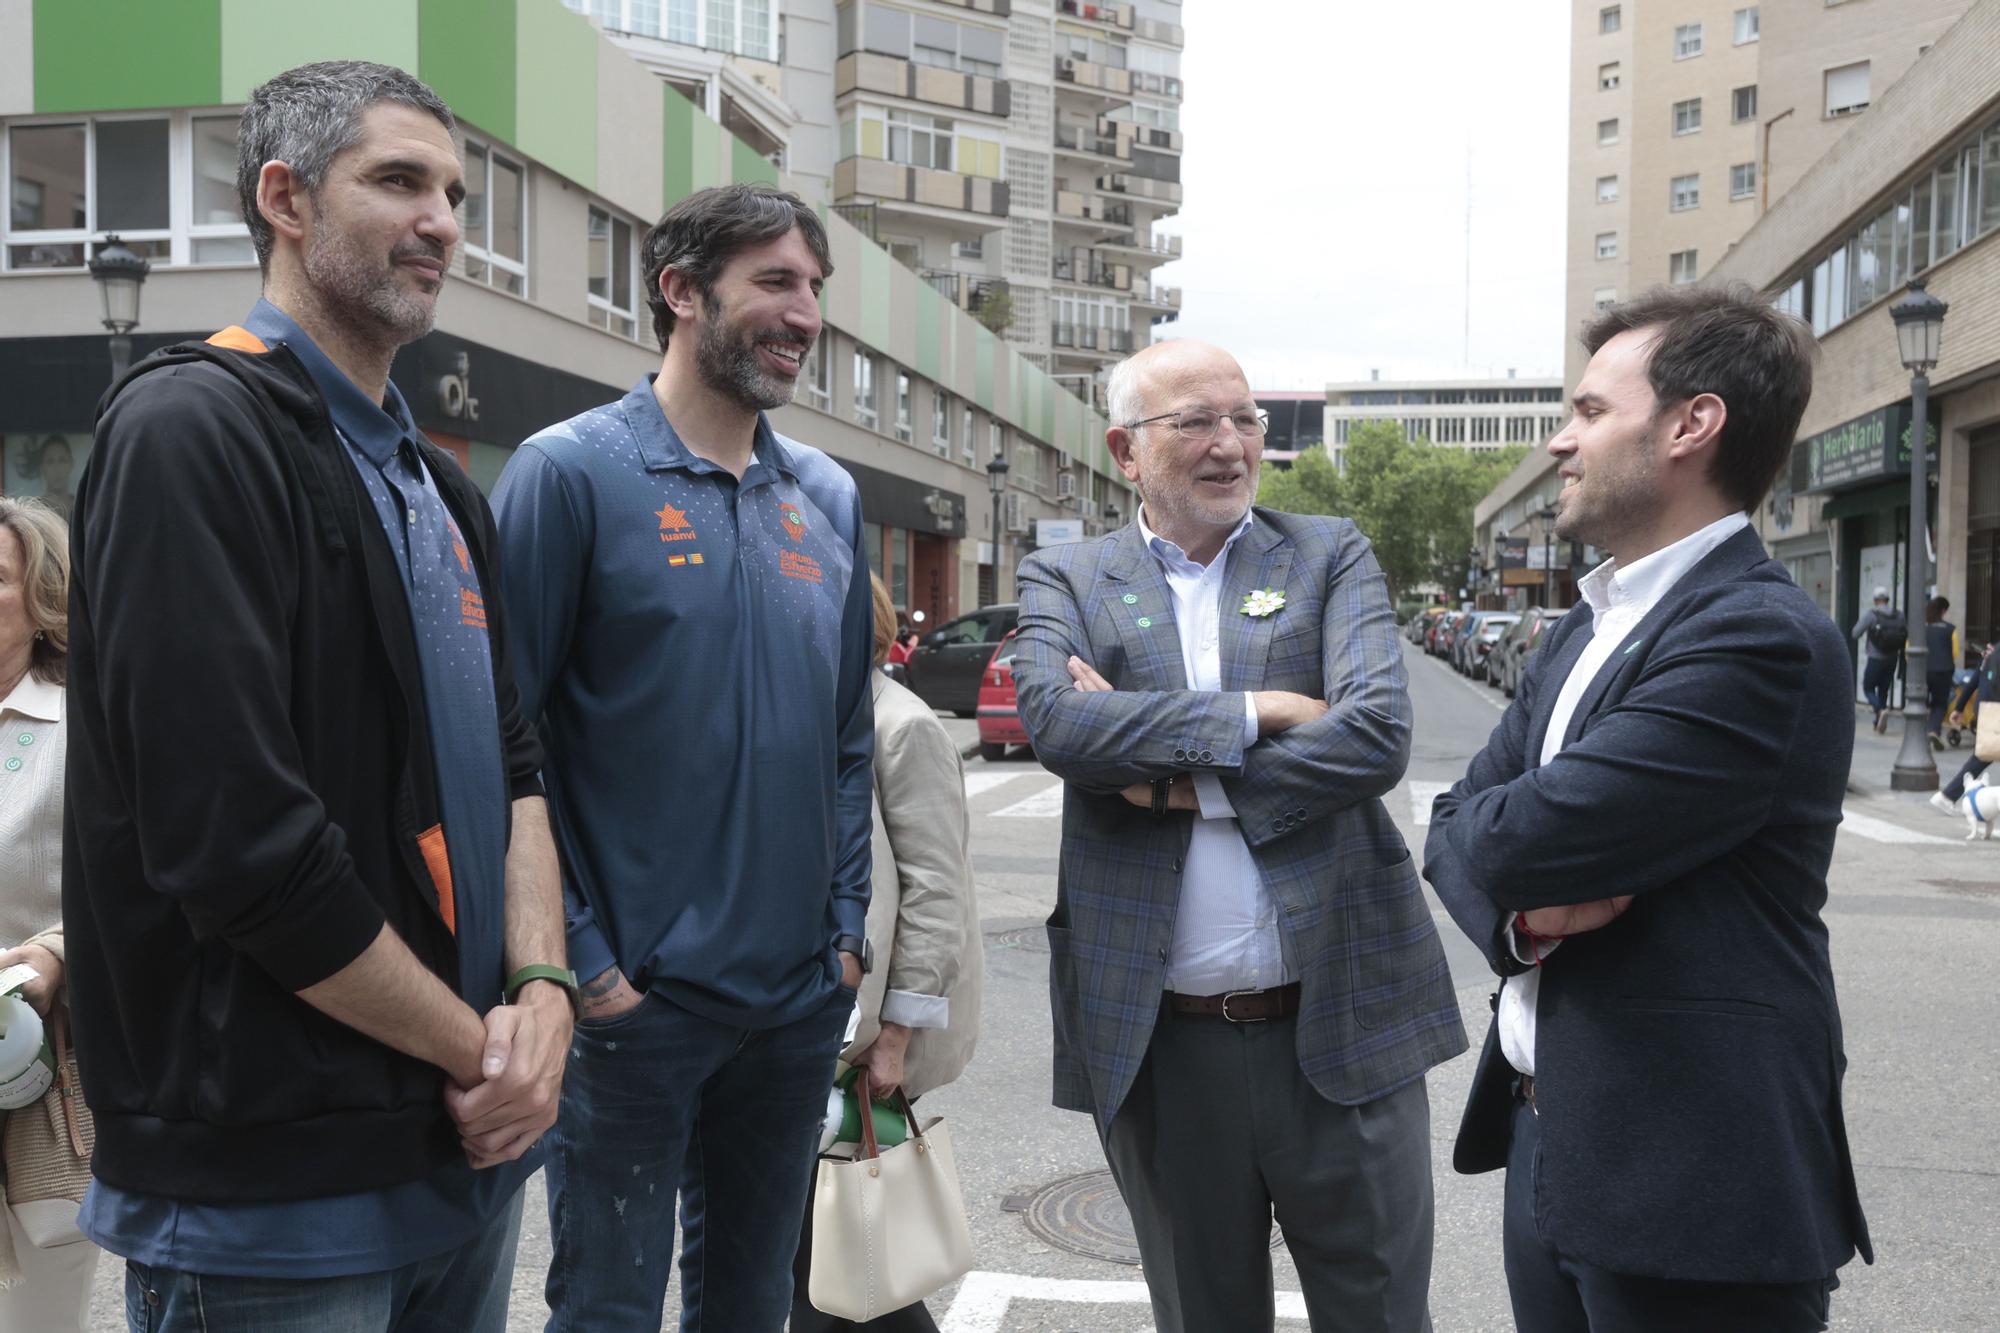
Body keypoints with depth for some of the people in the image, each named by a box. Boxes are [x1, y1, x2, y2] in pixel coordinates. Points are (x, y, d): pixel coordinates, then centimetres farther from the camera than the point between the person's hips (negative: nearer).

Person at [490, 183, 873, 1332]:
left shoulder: (828, 496, 8)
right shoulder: (572, 472, -9)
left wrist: (847, 928, 6)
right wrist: (579, 960, -14)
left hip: (800, 996, 6)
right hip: (635, 998, -5)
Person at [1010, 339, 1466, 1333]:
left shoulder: (1331, 557, 4)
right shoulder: (1065, 579, 5)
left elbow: (1376, 735, -11)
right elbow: (1056, 722, -15)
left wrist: (1180, 780, -13)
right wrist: (1252, 713, -15)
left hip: (1340, 1025, 0)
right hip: (1157, 1041, 1)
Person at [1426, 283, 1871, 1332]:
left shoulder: (1760, 638, -20)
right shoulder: (1585, 632, 11)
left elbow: (1519, 835, -26)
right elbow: (1455, 829, 8)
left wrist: (1502, 829, -3)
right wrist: (1524, 906, -13)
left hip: (1686, 1178, -8)